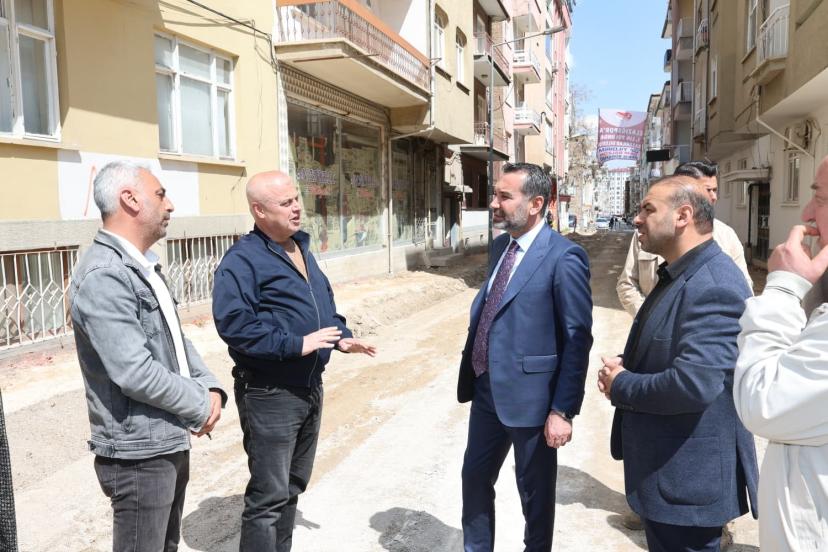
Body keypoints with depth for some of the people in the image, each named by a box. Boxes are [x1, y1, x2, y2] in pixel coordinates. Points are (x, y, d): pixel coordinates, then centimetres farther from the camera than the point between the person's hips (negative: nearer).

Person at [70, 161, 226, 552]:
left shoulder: (144, 266, 11)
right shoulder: (103, 276, -22)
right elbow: (135, 372, -27)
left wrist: (209, 388, -2)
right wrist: (200, 405, -13)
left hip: (171, 442, 10)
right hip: (139, 453, -9)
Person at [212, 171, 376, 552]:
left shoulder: (301, 248, 12)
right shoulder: (242, 260, -16)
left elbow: (324, 304, 21)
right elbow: (234, 324, -26)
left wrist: (341, 337, 4)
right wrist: (296, 344, -26)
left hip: (310, 387, 9)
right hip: (269, 394, -8)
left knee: (292, 486, 21)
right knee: (269, 495, 0)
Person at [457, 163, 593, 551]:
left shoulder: (563, 256, -17)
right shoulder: (499, 246, 8)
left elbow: (578, 340, -17)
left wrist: (563, 410, -17)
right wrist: (473, 375, 13)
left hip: (529, 394, -7)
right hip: (487, 390, 8)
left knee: (535, 491, 14)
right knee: (475, 477, 21)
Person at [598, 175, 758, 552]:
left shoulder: (713, 286, -25)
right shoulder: (679, 275, 9)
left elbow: (693, 384, -34)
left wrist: (620, 385, -18)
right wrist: (624, 364, -1)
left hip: (688, 474, -10)